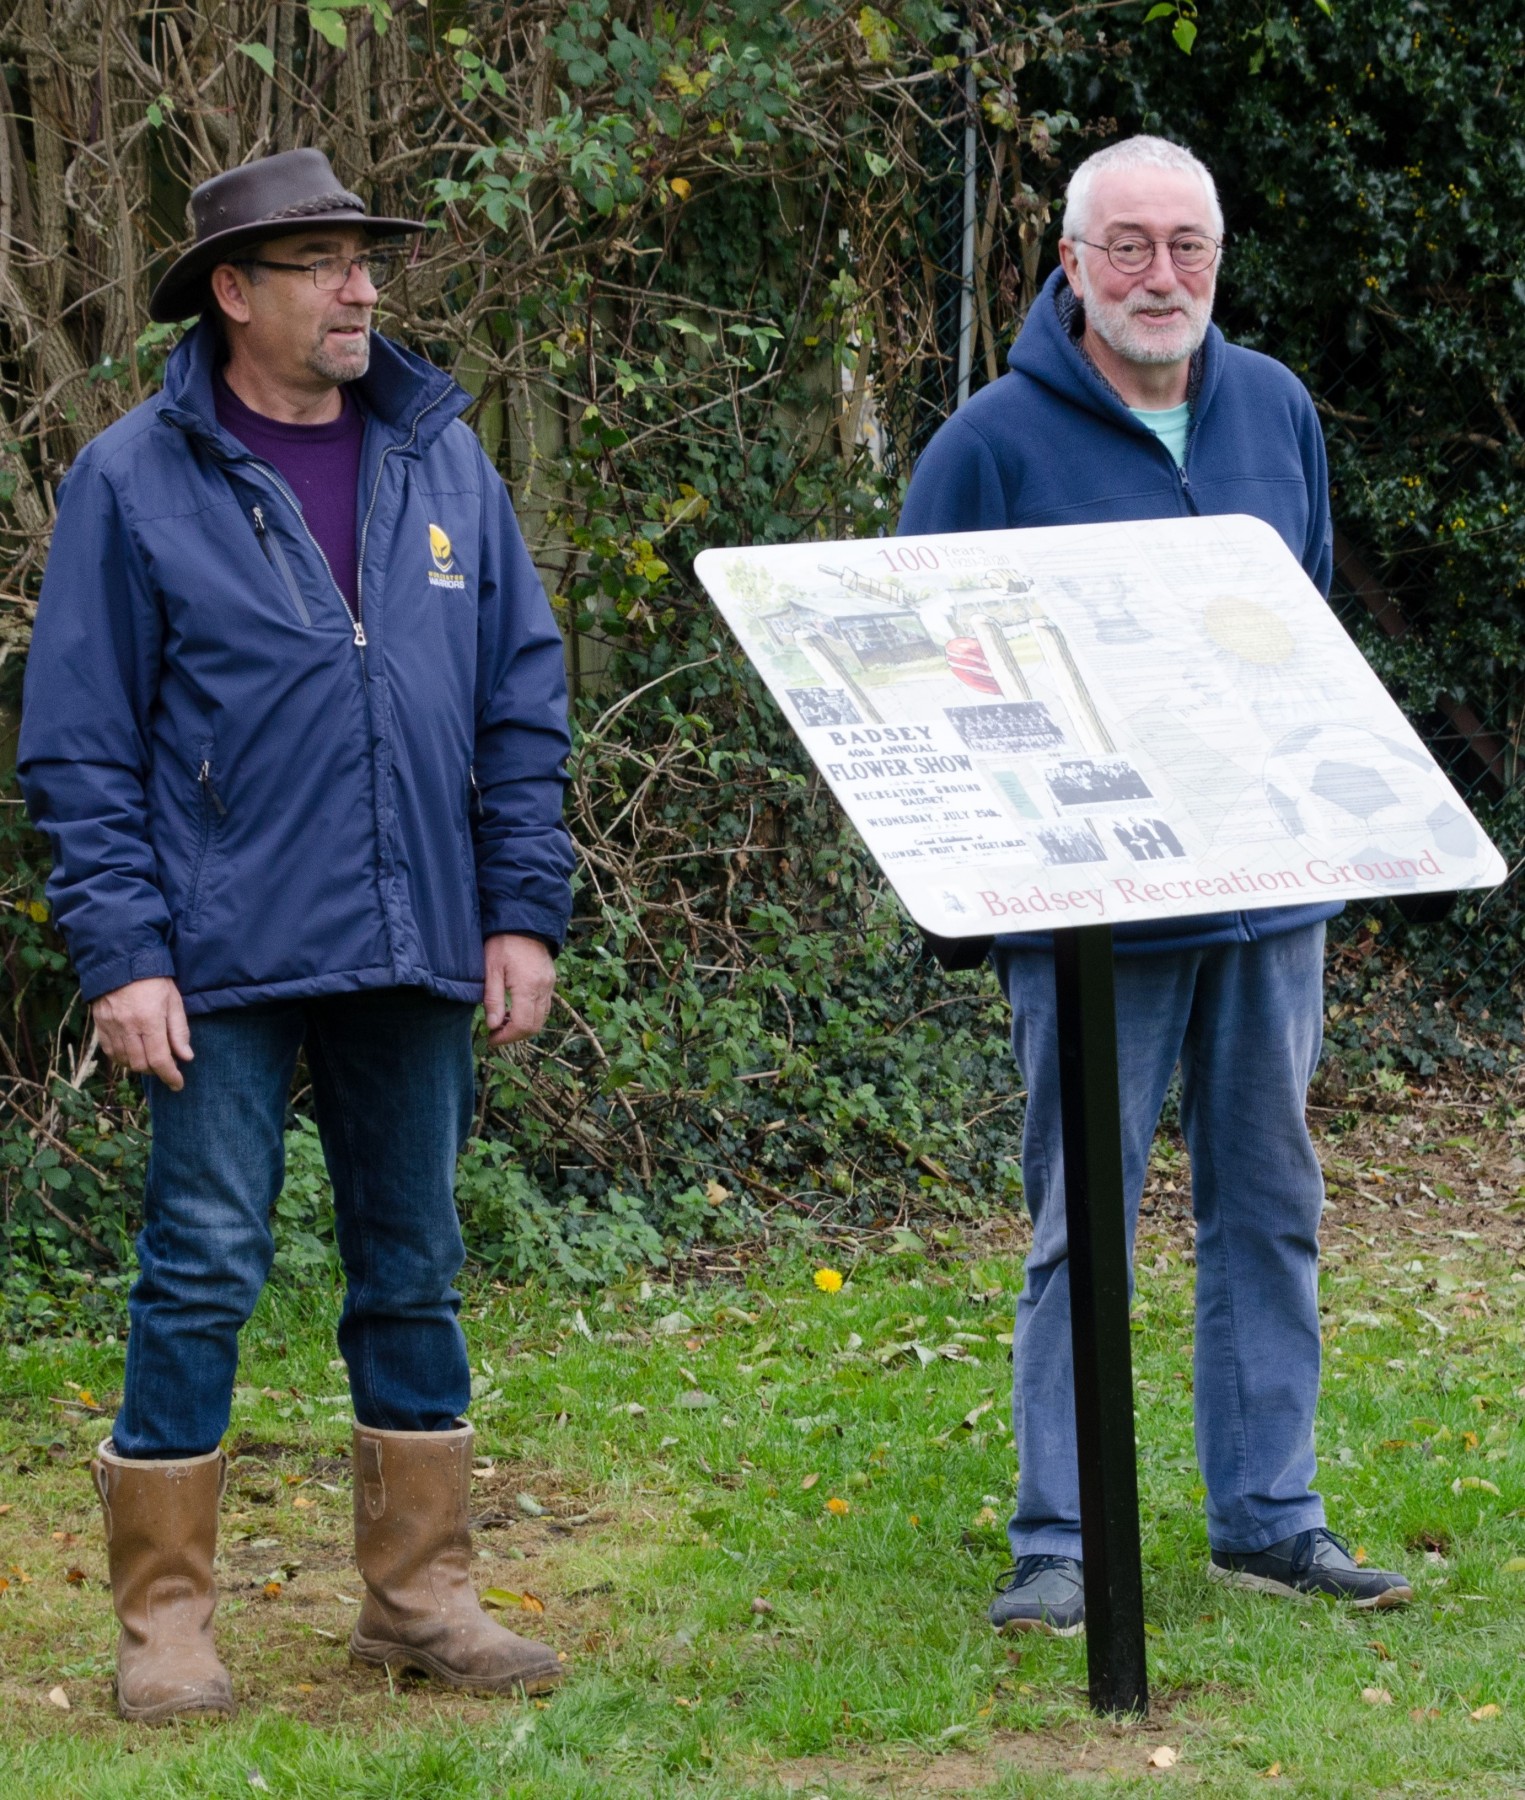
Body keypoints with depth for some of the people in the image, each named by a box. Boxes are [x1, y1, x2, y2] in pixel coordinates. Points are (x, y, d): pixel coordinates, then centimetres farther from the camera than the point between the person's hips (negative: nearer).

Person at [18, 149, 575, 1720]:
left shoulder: (440, 458, 9)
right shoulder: (135, 481, -2)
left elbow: (523, 700, 13)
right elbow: (80, 749, -3)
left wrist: (524, 911, 6)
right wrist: (121, 952, -11)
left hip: (416, 950, 4)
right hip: (226, 959, -4)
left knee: (415, 1268, 10)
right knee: (200, 1276, -4)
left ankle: (419, 1591, 21)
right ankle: (164, 1616, 5)